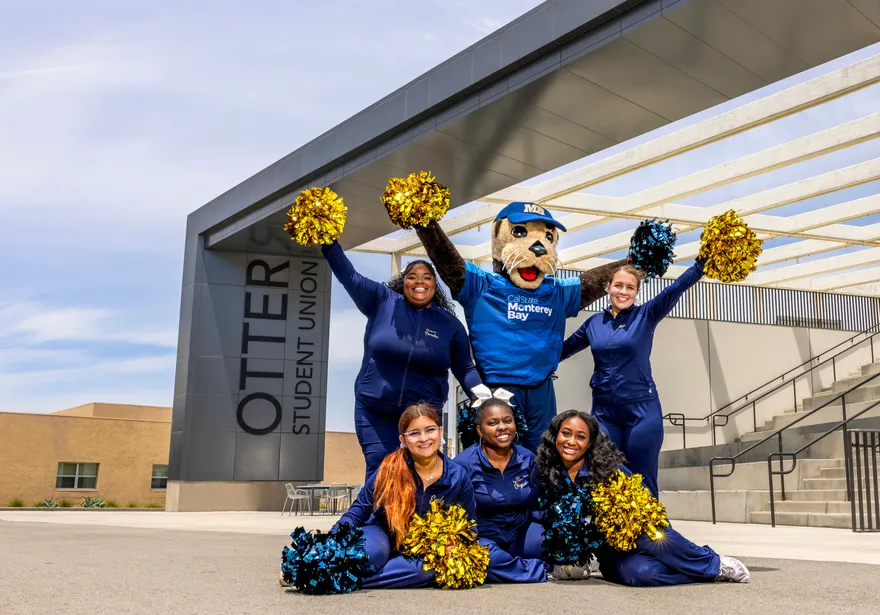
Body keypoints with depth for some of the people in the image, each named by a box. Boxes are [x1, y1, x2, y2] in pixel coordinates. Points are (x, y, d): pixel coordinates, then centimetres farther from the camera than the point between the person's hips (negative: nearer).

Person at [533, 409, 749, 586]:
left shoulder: (608, 467, -13)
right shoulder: (542, 473, -8)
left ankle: (713, 563, -12)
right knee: (639, 572, -34)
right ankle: (712, 572, -11)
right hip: (605, 554, 0)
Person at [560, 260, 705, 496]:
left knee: (643, 485, 3)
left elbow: (676, 288, -14)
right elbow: (564, 348, 20)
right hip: (604, 411, 3)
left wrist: (703, 260, -25)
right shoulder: (594, 322, 8)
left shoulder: (646, 315, -1)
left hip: (641, 410, -3)